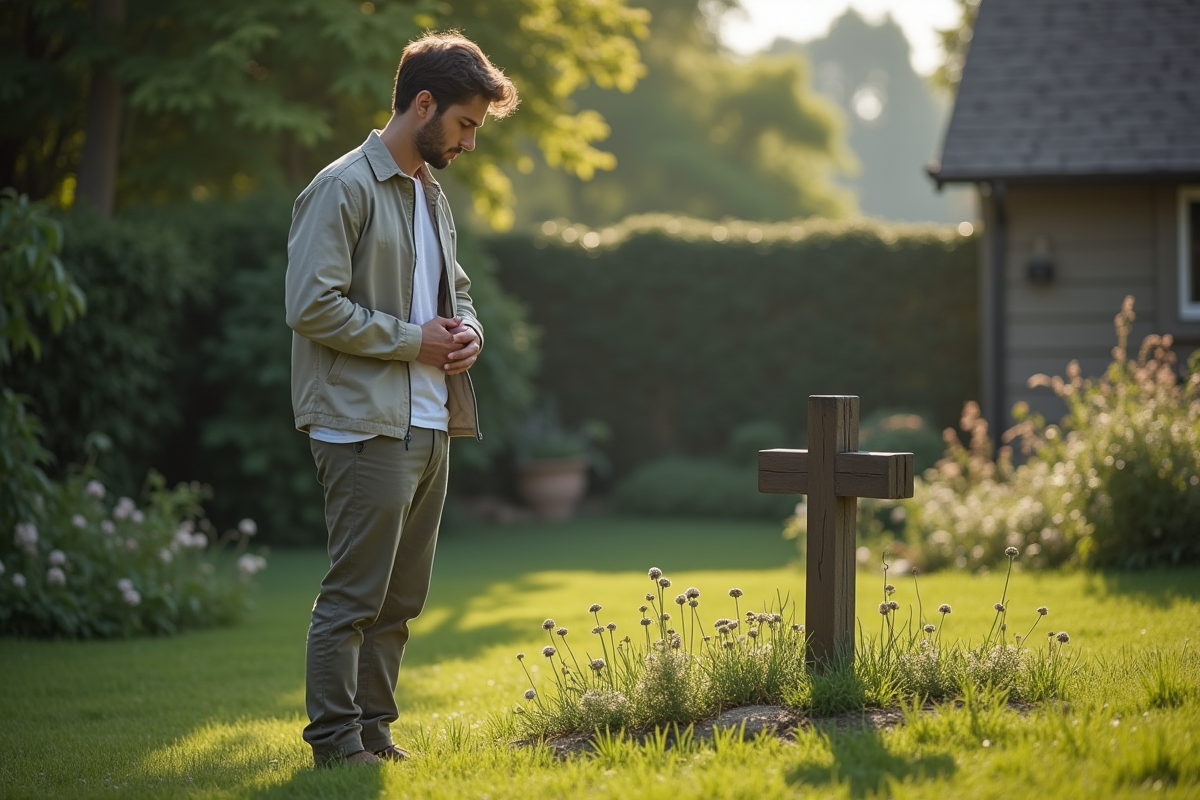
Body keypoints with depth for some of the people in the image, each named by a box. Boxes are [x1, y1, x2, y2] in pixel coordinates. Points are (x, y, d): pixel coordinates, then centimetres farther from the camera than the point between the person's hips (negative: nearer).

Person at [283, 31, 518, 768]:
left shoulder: (432, 195, 17)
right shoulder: (344, 189, -11)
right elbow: (313, 306, -18)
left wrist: (467, 328, 7)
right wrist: (412, 340, -13)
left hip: (430, 423, 9)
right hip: (367, 424, -9)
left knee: (403, 596, 12)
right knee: (355, 593, -5)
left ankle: (374, 729, 21)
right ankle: (336, 740, 3)